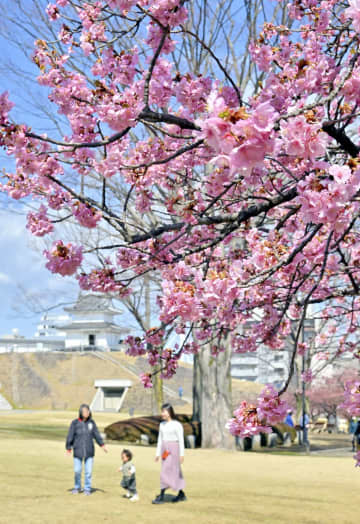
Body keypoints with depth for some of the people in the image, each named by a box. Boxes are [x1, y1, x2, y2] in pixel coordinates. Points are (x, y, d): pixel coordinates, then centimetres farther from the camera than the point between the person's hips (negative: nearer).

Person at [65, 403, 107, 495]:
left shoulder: (91, 422, 2)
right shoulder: (75, 423, -4)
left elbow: (96, 434, 8)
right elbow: (70, 436, -1)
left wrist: (102, 445, 4)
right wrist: (68, 448, -2)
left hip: (89, 451, 1)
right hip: (78, 451, -1)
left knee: (88, 471, 2)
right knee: (77, 471, 3)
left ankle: (87, 489, 15)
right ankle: (77, 487, 24)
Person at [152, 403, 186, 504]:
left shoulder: (177, 425, -10)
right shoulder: (162, 424, 11)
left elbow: (181, 440, -9)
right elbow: (160, 440, 16)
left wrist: (181, 454, -11)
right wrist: (158, 453, 14)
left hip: (173, 449, -7)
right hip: (165, 450, 7)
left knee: (166, 471, -11)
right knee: (174, 472, 12)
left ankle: (161, 496, -10)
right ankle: (181, 495, 21)